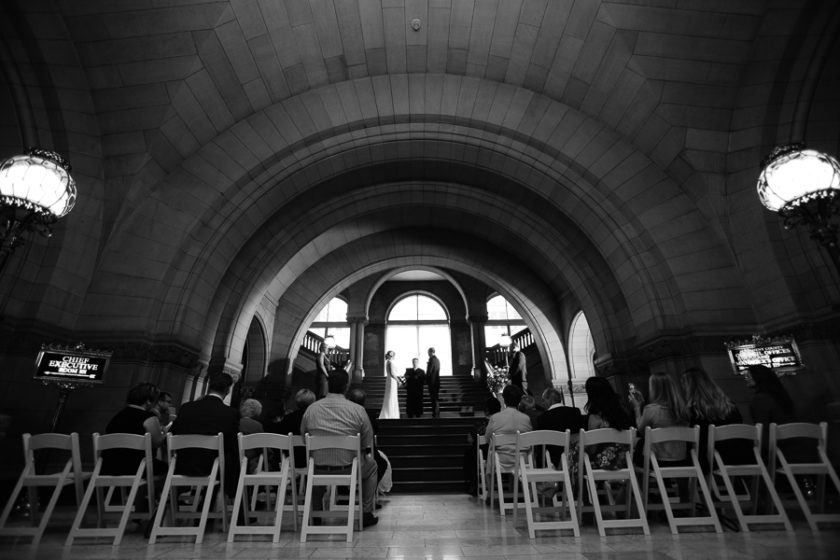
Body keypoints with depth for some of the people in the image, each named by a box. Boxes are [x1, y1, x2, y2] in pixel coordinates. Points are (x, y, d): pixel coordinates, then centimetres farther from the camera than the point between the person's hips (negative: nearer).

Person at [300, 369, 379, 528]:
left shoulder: (311, 409, -5)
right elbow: (368, 444, -4)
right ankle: (366, 514, 28)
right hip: (349, 468, -2)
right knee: (371, 465, 28)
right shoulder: (358, 410, -11)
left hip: (319, 470, 3)